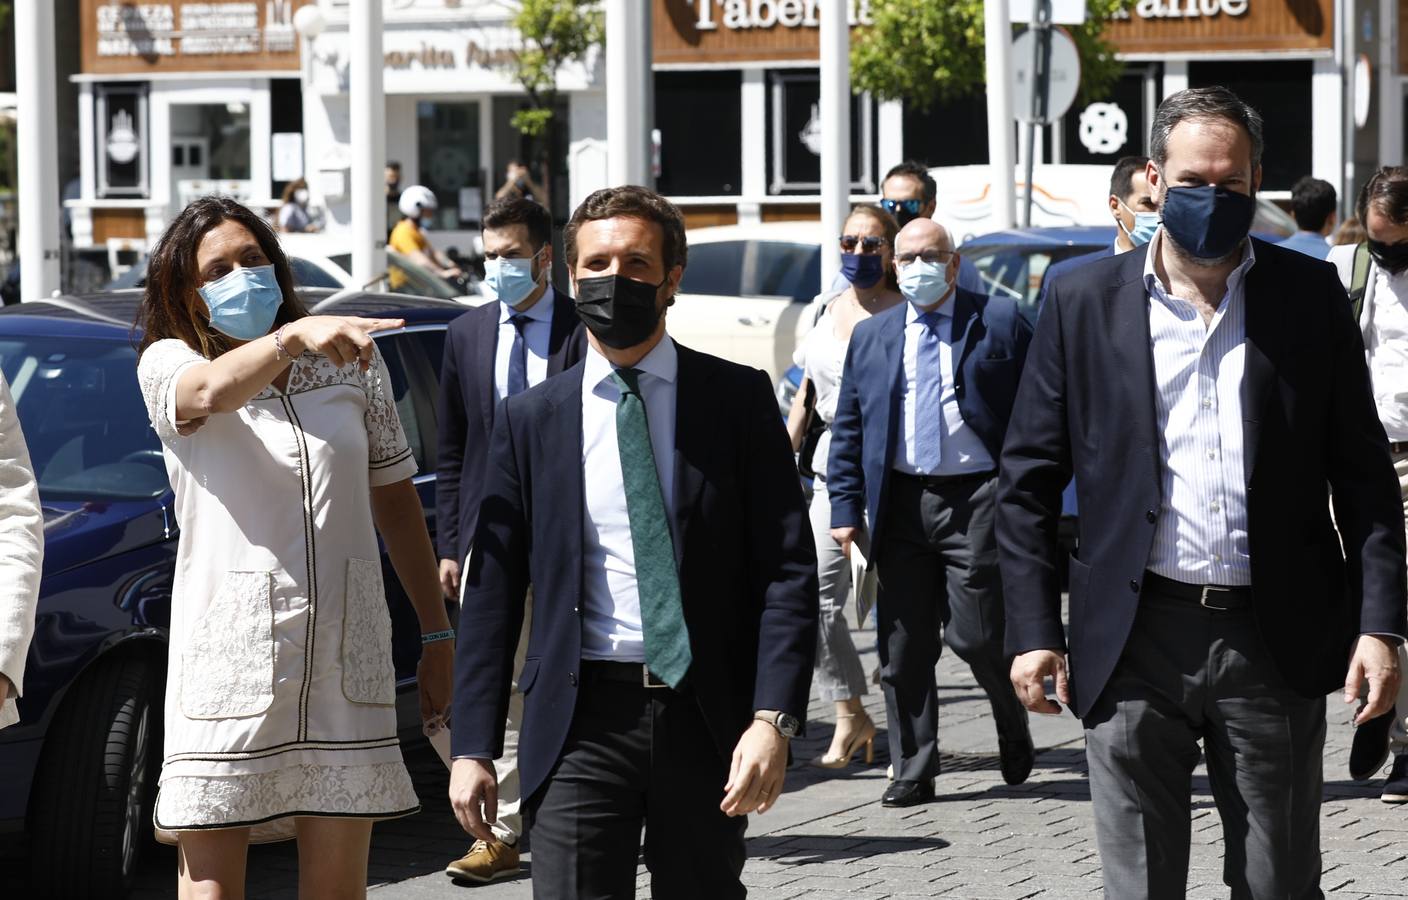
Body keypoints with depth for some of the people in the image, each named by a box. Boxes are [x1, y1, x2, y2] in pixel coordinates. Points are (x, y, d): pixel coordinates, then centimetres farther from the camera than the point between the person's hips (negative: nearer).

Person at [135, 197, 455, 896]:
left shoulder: (352, 360, 11)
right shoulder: (167, 364, 1)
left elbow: (394, 497, 16)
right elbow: (211, 393, -24)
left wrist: (437, 633, 14)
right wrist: (295, 336, -43)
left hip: (346, 652, 3)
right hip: (226, 654, -3)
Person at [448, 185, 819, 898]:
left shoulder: (737, 399, 3)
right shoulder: (529, 419, 7)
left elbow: (788, 570, -1)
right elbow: (492, 594, 7)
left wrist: (772, 719, -12)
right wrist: (472, 748, 2)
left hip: (705, 721, 0)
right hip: (579, 722, 0)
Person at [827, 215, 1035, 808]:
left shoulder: (1000, 323, 4)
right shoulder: (871, 336, 14)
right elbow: (848, 429, 14)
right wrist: (846, 507, 5)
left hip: (978, 499, -4)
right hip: (901, 505, 4)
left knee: (976, 636, -6)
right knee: (902, 648, 3)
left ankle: (1013, 727, 24)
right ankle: (913, 773, 12)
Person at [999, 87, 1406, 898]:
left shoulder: (1310, 295, 4)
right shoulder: (1085, 302, 3)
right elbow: (1030, 480, 6)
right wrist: (1035, 632, 0)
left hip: (1277, 645, 0)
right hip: (1136, 644, 0)